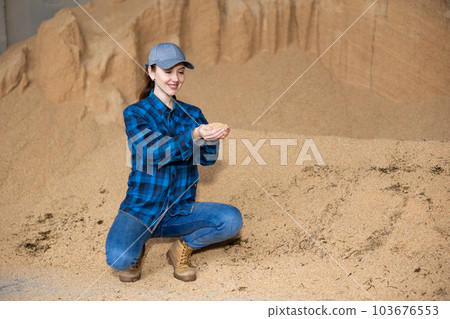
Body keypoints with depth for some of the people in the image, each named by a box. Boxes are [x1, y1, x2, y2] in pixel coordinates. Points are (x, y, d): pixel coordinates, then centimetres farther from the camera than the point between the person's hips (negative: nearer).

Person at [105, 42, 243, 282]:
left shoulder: (192, 114, 8)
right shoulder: (135, 113, -4)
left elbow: (208, 158, -4)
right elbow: (155, 153, -21)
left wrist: (213, 136, -27)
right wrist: (195, 135, -37)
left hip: (180, 212, 4)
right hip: (141, 209, -3)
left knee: (232, 219, -22)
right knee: (119, 258, -31)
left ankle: (183, 248, 5)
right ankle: (135, 252, 8)